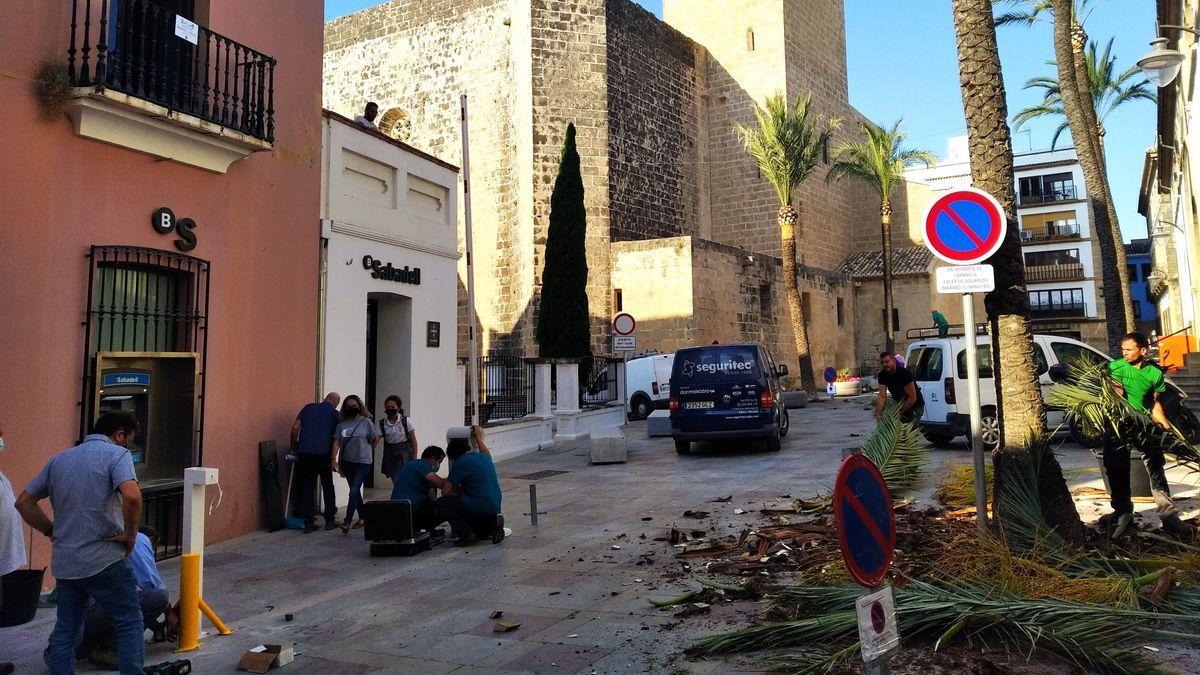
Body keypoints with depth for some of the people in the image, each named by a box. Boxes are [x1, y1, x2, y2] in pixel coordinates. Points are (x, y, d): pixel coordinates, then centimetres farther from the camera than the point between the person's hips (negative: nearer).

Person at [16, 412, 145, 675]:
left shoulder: (59, 459, 14)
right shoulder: (116, 454, -9)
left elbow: (24, 501, 16)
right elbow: (132, 496, -26)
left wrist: (51, 530, 16)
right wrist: (130, 535, -12)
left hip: (65, 562, 7)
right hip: (104, 560, -6)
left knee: (65, 630, 16)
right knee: (129, 623, 4)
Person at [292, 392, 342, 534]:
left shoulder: (308, 407, 14)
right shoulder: (335, 414, 9)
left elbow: (295, 428, 6)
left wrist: (294, 447, 16)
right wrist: (333, 458, 15)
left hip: (304, 452, 2)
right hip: (324, 453, -1)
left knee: (307, 487, 8)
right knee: (328, 487, 13)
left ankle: (309, 523, 6)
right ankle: (330, 520, 18)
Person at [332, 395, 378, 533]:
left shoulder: (366, 422, -5)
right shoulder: (342, 424, 5)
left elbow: (375, 439, 3)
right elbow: (336, 441, 2)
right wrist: (334, 458, -8)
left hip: (363, 462, -5)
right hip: (347, 462, 5)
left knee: (354, 491, -12)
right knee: (355, 491, 14)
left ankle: (347, 521, -13)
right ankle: (362, 517, 26)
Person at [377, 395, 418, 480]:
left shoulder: (406, 421, -8)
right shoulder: (382, 422, -1)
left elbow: (413, 441, -4)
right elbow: (376, 439, -8)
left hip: (403, 452, -4)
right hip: (389, 453, 4)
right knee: (396, 482, 10)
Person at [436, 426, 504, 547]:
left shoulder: (462, 462, -9)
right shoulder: (484, 457, 14)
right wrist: (478, 438, 53)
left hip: (478, 505, -9)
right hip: (495, 506, 9)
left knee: (440, 504, -2)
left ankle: (468, 535, -9)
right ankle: (492, 524, 2)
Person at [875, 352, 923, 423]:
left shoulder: (904, 373, -26)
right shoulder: (883, 375, -8)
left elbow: (913, 398, -25)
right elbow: (882, 396, -17)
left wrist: (900, 413, -23)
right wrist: (878, 414, -29)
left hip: (915, 406, -6)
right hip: (899, 405, 6)